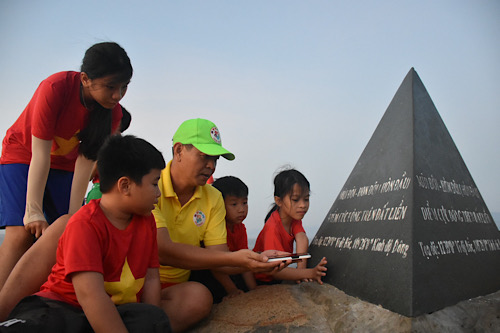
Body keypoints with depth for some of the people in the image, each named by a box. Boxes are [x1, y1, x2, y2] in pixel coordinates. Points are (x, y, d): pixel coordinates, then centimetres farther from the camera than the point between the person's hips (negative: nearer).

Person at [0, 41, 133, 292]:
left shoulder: (113, 111, -18)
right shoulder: (55, 88, -30)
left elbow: (86, 160, -17)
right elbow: (40, 154, -27)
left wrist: (73, 214, -19)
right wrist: (34, 212, -25)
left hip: (64, 164, 4)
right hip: (23, 157, -3)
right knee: (23, 233, -19)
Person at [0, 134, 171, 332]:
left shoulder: (147, 221, 4)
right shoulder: (85, 224, -17)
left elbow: (151, 278, 2)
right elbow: (89, 294, -27)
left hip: (114, 312, 7)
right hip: (64, 306, -6)